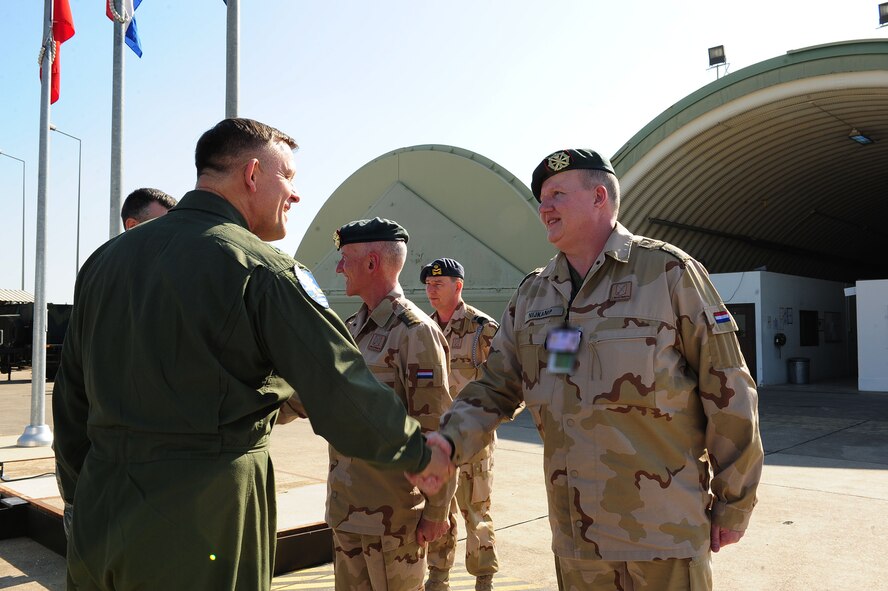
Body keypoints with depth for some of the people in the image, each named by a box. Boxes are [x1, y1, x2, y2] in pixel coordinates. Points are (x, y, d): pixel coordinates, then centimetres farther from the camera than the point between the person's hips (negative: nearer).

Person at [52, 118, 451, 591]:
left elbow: (70, 402, 13)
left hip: (96, 523, 7)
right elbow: (345, 395, -15)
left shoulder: (105, 258, 8)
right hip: (201, 531, -6)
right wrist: (421, 453, 1)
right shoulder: (263, 269, -13)